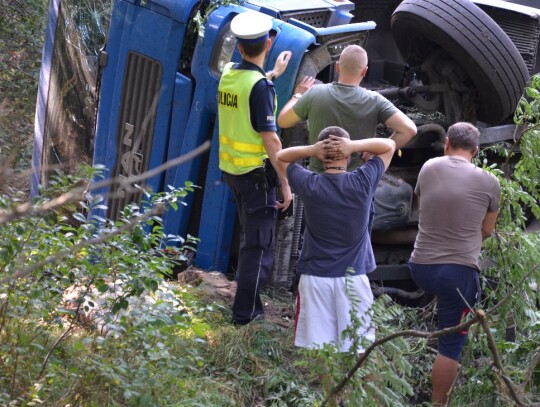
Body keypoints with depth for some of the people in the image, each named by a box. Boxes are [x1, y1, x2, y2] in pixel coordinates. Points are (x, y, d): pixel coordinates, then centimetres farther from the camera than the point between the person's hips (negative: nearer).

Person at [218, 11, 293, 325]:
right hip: (256, 173, -8)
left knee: (250, 232, 24)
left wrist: (274, 74, 37)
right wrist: (286, 184, -18)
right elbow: (270, 139, -23)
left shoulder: (229, 74, 1)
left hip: (231, 167, 8)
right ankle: (245, 310, 4)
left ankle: (249, 287, 38)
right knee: (260, 242, 2)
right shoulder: (261, 87, -22)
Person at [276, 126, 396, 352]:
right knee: (357, 353, 5)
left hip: (315, 277, 0)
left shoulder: (309, 185, -7)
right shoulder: (363, 182, -9)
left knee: (313, 351, 4)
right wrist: (355, 146, -11)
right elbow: (389, 145, 5)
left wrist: (311, 150, -8)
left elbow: (280, 157, 11)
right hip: (353, 279, 0)